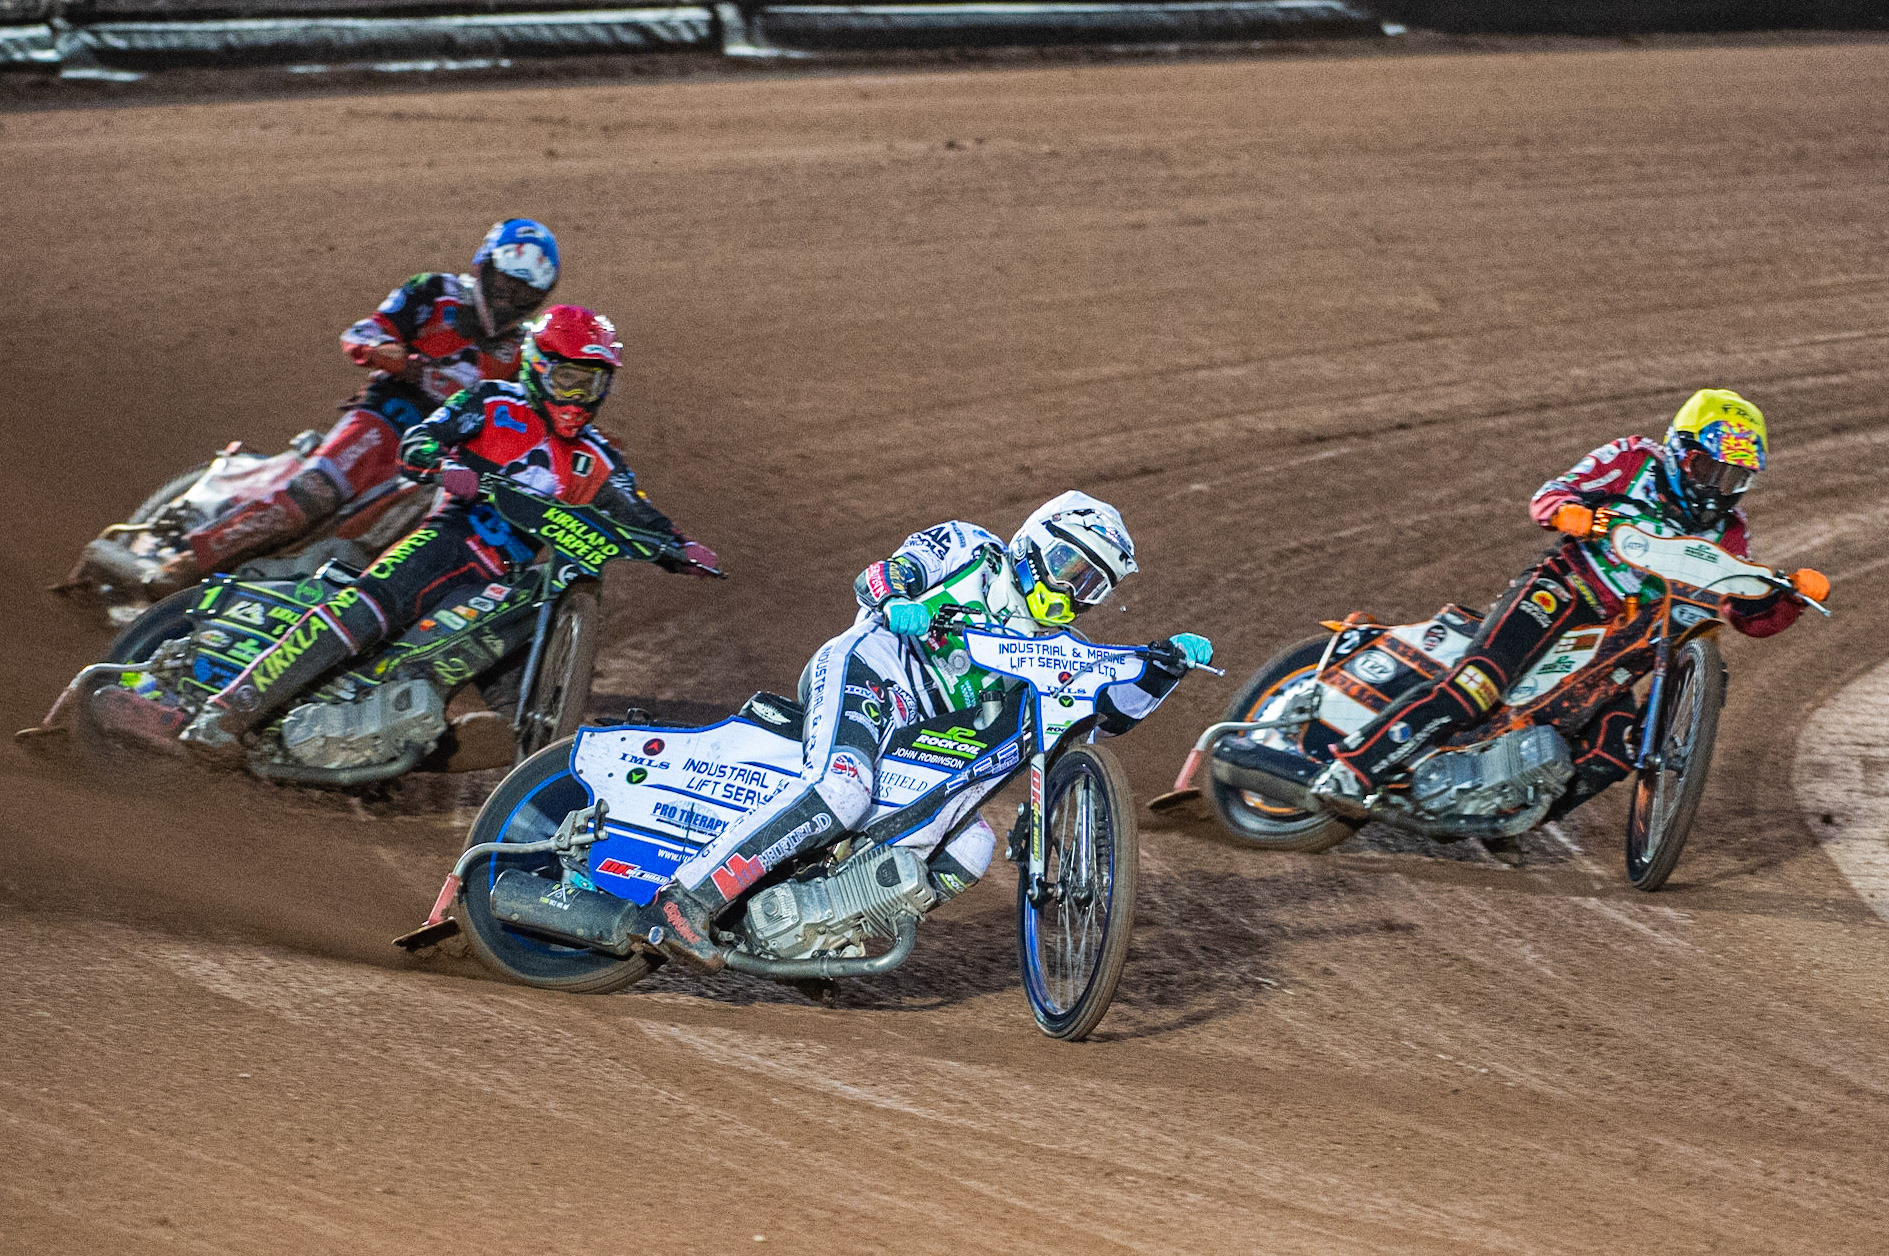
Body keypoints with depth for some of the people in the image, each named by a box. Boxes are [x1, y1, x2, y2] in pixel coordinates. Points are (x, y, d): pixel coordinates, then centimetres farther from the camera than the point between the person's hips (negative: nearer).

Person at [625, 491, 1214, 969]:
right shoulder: (971, 549, 11)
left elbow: (1108, 708, 18)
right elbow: (875, 578, 0)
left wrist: (1169, 663, 2)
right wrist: (896, 601, -24)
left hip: (921, 744, 8)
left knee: (972, 849, -11)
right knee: (840, 791, -34)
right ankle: (685, 902, -40)